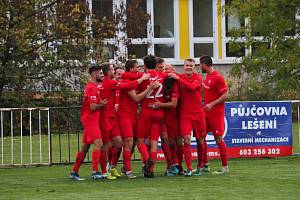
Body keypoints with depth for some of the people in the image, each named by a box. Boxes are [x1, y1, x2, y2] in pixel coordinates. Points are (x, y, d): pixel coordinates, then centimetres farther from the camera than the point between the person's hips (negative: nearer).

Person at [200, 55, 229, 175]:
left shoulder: (217, 77, -15)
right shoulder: (207, 76, 13)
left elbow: (225, 95, -18)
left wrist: (212, 104, -22)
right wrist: (205, 103, 11)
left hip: (216, 113, -9)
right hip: (206, 112, 9)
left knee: (218, 139, -5)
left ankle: (225, 167, 1)